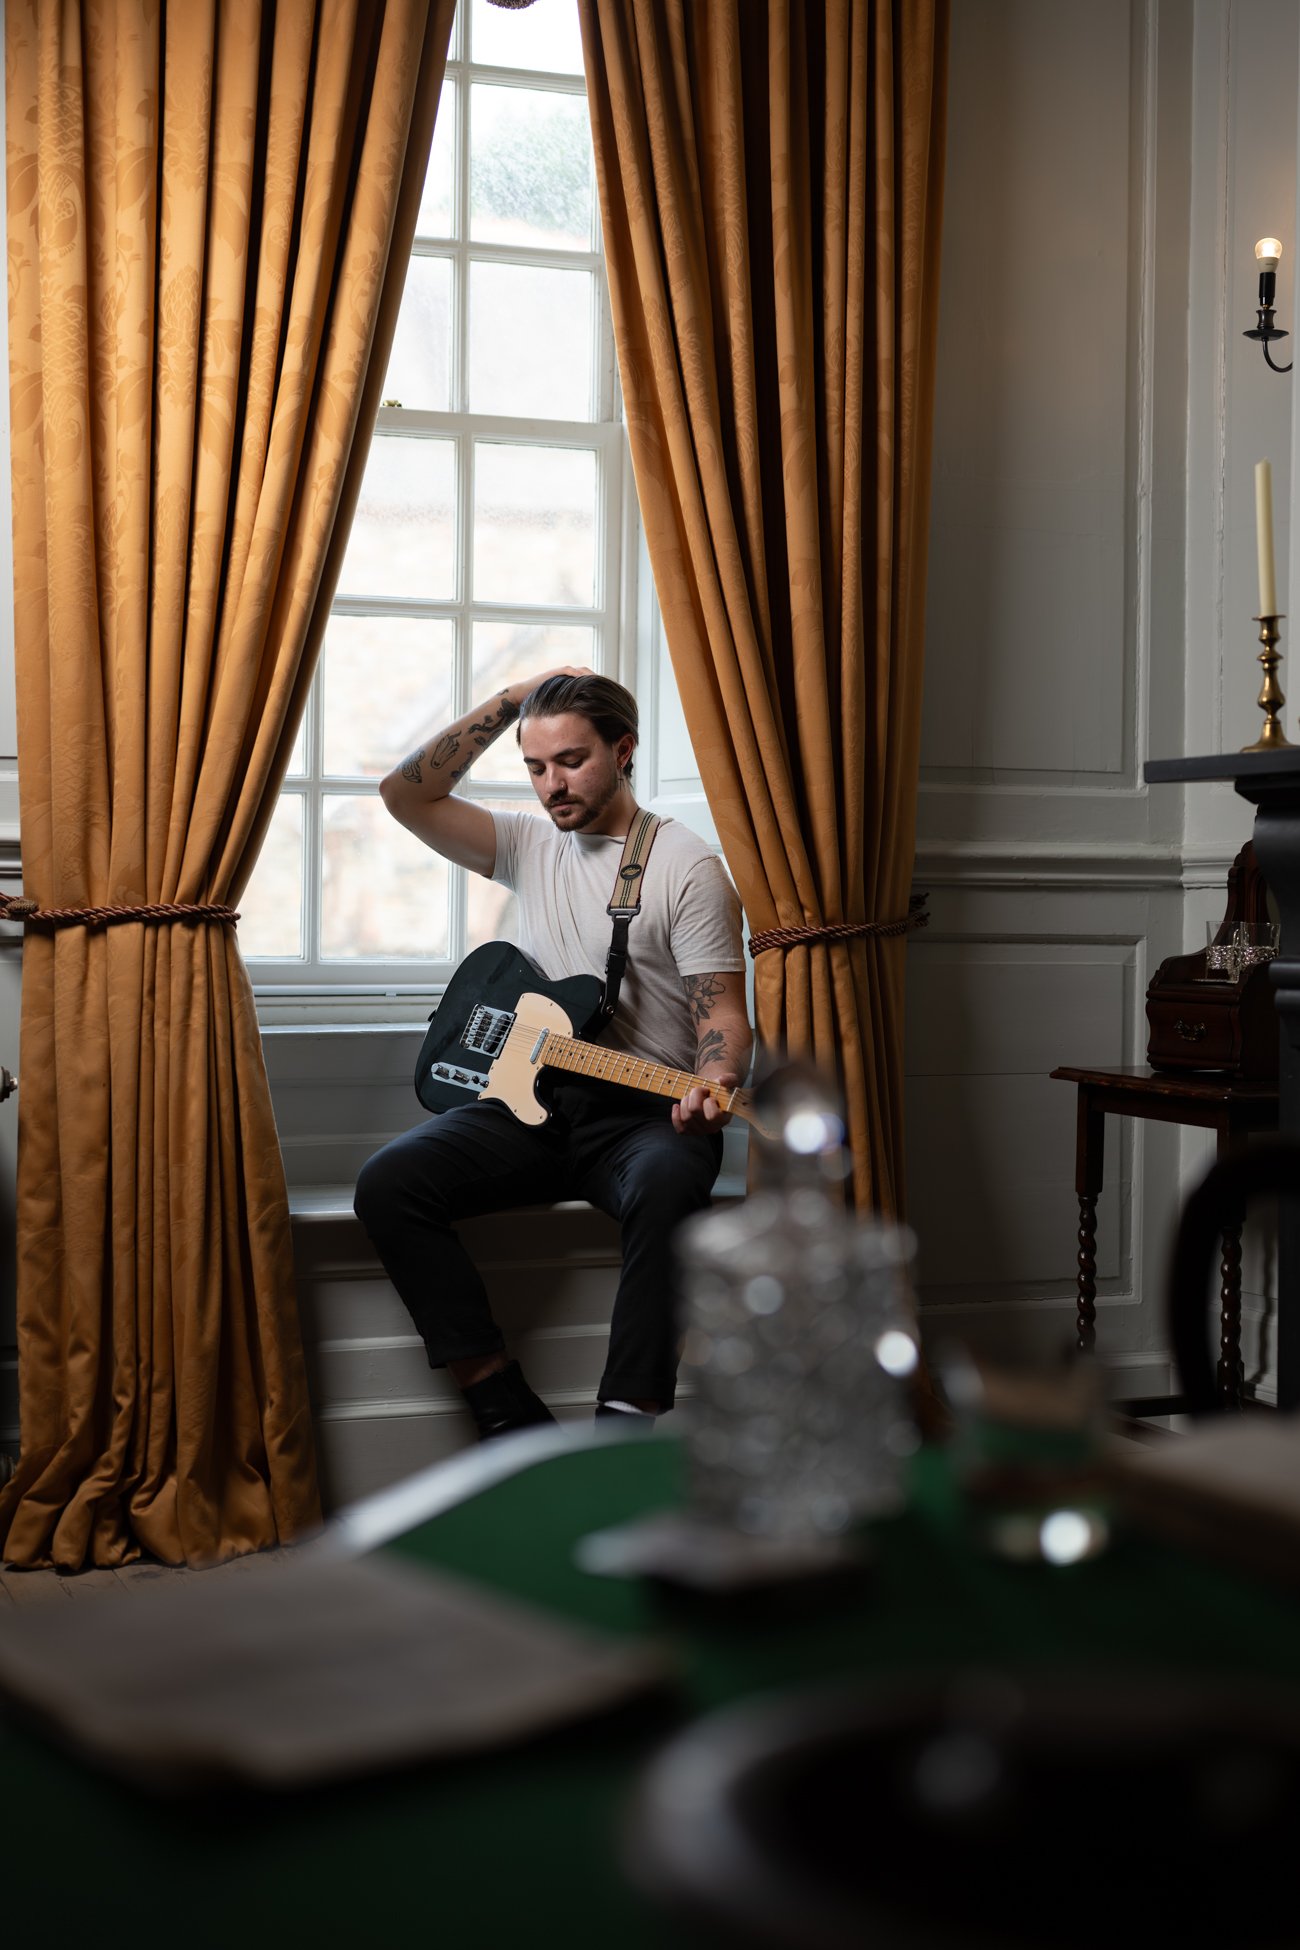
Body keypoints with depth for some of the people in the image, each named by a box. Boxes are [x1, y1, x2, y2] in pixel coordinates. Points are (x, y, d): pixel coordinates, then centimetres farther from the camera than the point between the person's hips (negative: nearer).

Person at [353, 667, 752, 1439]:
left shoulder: (688, 866, -1)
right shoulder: (531, 842, 15)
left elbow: (723, 1010, -6)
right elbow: (405, 794, 5)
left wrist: (715, 1083, -28)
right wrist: (510, 703, 1)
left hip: (643, 1109, -4)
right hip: (530, 1101, 5)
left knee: (668, 1185, -40)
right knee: (388, 1181, -21)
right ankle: (513, 1418, -21)